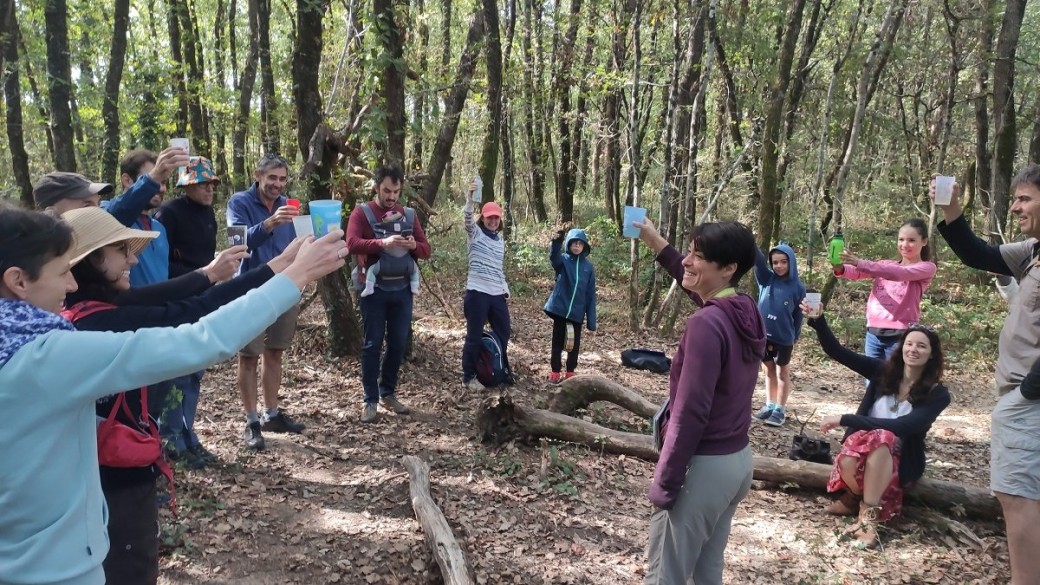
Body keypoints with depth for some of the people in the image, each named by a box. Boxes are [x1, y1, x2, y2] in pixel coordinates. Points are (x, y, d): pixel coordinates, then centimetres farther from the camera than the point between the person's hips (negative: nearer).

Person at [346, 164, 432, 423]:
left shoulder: (409, 214, 10)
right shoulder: (361, 212, -2)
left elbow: (426, 249, 7)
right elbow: (351, 243, -18)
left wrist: (414, 245, -16)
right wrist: (382, 243, -33)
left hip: (402, 288, 4)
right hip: (374, 288, -4)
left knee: (398, 343, 9)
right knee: (372, 344, 1)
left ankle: (388, 393, 24)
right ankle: (370, 400, 9)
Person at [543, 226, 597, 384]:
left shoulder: (588, 267, 3)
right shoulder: (563, 260, -2)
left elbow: (590, 294, 4)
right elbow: (554, 258, -29)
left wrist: (592, 320, 0)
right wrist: (556, 242, -51)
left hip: (577, 313, 2)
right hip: (560, 309, -2)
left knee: (575, 345, 10)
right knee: (557, 343, 6)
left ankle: (570, 373, 23)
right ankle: (555, 373, 16)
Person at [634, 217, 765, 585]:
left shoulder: (707, 323, -24)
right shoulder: (748, 312, 2)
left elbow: (690, 413, -24)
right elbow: (699, 286, 24)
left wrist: (664, 483, -17)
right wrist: (657, 243, 23)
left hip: (703, 467, -8)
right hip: (738, 460, 9)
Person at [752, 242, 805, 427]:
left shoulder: (797, 287, -6)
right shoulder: (766, 279, -2)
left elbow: (798, 315, 1)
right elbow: (758, 259, -18)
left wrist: (795, 338, 3)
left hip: (784, 337, -2)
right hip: (764, 334, 2)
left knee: (783, 372, 11)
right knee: (769, 370, 16)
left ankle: (780, 409, 18)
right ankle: (770, 405, 27)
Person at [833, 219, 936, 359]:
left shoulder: (927, 268, 1)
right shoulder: (885, 265, 16)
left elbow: (898, 273, -19)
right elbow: (857, 273, -1)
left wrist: (860, 263, -30)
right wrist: (841, 268, -26)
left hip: (901, 334, -5)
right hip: (874, 332, 5)